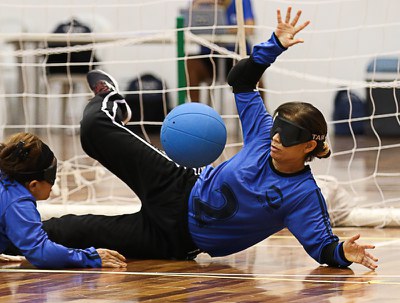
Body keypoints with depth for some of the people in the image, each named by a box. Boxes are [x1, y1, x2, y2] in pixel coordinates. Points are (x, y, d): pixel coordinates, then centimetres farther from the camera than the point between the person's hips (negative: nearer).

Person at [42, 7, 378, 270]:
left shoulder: (303, 195, -22)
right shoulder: (264, 135, -9)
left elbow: (322, 245, -23)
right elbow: (240, 80, -3)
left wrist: (343, 252, -45)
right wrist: (275, 45, -15)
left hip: (177, 239, -3)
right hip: (180, 190, 3)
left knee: (81, 232, -1)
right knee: (95, 129, 4)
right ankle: (110, 104, 42)